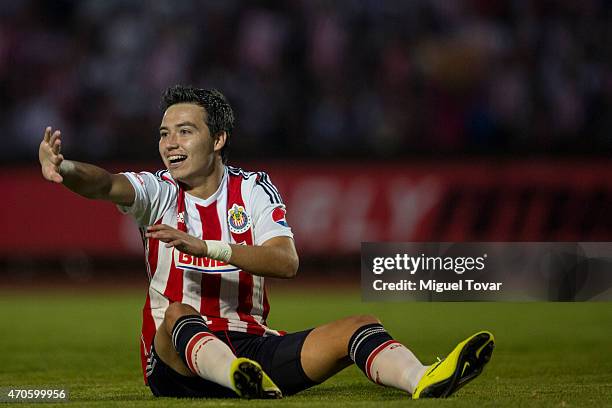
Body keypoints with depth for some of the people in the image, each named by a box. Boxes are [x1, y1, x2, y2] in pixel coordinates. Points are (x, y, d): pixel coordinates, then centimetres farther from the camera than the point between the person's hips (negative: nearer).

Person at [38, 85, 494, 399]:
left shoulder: (254, 189, 6)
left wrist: (204, 247, -23)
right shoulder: (157, 191, 3)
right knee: (178, 313, -36)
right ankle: (243, 381, -68)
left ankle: (424, 382, -50)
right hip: (176, 363, -2)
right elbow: (106, 184, -21)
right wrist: (64, 168, -44)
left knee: (359, 327, -18)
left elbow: (287, 262, -11)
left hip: (251, 344, 2)